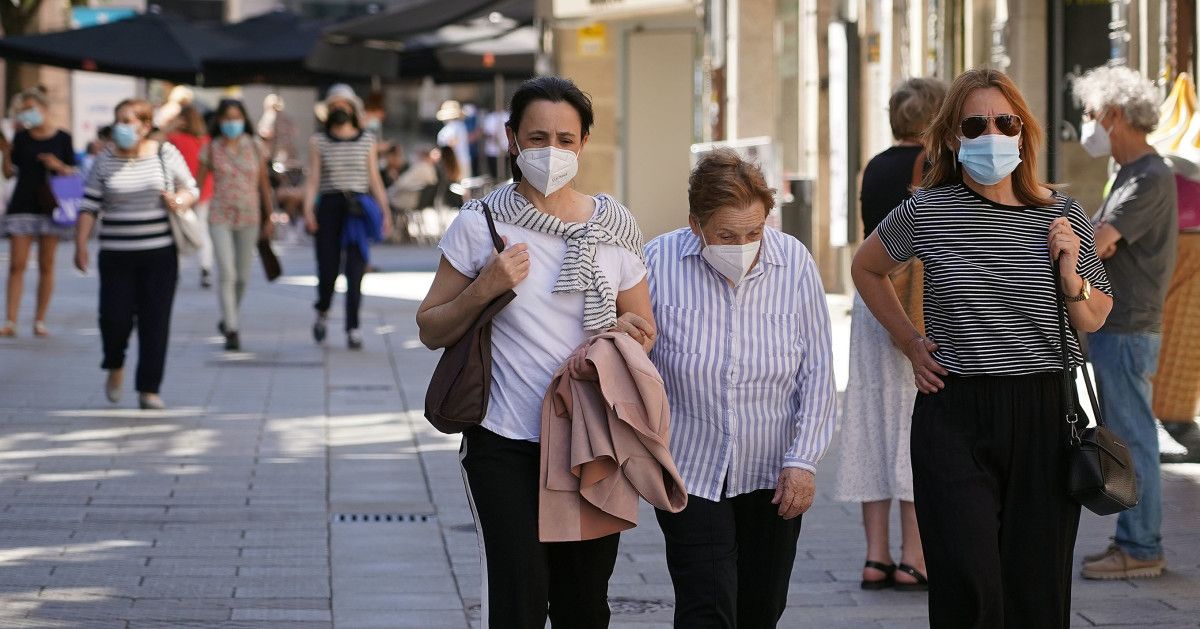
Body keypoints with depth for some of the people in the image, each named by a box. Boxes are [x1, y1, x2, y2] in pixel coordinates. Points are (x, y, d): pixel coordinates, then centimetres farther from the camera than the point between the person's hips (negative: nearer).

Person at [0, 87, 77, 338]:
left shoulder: (62, 138, 1)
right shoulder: (21, 137, 5)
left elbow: (73, 173, 6)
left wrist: (59, 166, -13)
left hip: (50, 205, -1)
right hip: (22, 206, 1)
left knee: (46, 266, 3)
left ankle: (40, 320, 9)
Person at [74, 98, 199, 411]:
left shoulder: (166, 154, 2)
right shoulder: (105, 162, 3)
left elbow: (191, 189, 11)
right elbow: (89, 206, 3)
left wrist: (178, 201, -12)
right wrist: (80, 245, -6)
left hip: (160, 254, 0)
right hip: (117, 256, 0)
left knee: (155, 321, -1)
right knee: (115, 317, -8)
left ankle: (149, 389, 7)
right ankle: (115, 366, 24)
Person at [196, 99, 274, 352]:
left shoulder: (255, 149, 3)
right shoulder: (211, 150, 0)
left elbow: (264, 185, 9)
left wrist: (268, 219, 9)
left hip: (249, 217, 2)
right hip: (220, 217, -2)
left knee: (242, 276, 9)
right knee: (226, 273, -13)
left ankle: (228, 318, 33)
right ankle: (232, 331, -12)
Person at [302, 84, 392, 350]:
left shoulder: (366, 140, 10)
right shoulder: (318, 141, 8)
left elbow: (374, 179, 10)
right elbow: (312, 179, 2)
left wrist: (385, 211, 2)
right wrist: (308, 210, -12)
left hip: (358, 207, 0)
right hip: (329, 206, 0)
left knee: (355, 269, -8)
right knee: (328, 268, -1)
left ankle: (353, 329, -6)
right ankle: (322, 312, 29)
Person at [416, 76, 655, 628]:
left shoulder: (614, 227, 4)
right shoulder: (480, 225, -3)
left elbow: (644, 330, 13)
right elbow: (431, 331, 2)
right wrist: (482, 290, -16)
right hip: (505, 444, -3)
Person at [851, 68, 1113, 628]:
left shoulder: (1064, 218, 4)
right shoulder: (928, 212, -1)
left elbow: (1094, 320, 15)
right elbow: (865, 268, 18)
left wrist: (1069, 273, -5)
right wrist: (911, 344, 11)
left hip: (1043, 416, 2)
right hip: (954, 418, -2)